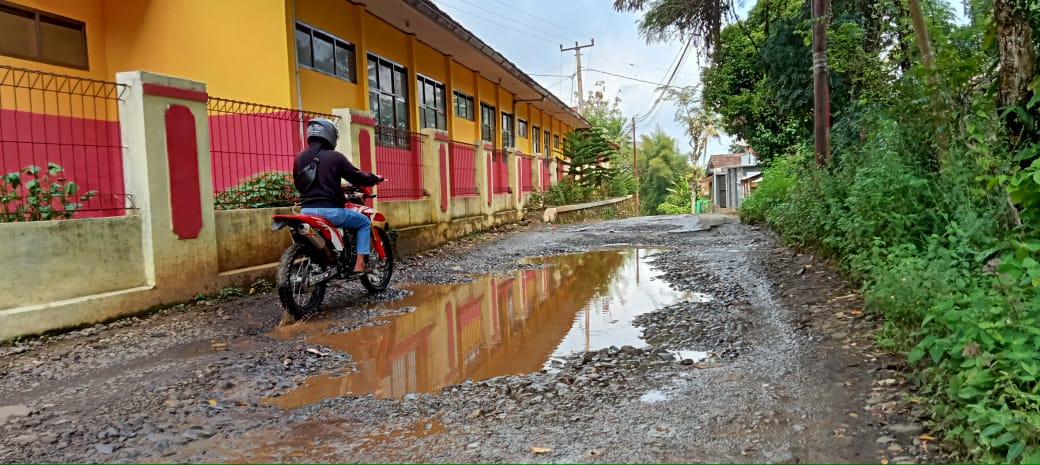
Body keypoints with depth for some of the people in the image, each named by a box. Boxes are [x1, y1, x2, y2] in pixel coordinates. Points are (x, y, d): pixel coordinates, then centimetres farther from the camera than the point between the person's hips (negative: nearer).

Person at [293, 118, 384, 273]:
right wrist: (375, 178, 18)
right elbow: (356, 177, -2)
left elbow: (298, 184, 19)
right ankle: (359, 264, 5)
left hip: (307, 210, 6)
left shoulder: (300, 158, 8)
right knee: (365, 222, 14)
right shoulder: (335, 157, -8)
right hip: (330, 210, -6)